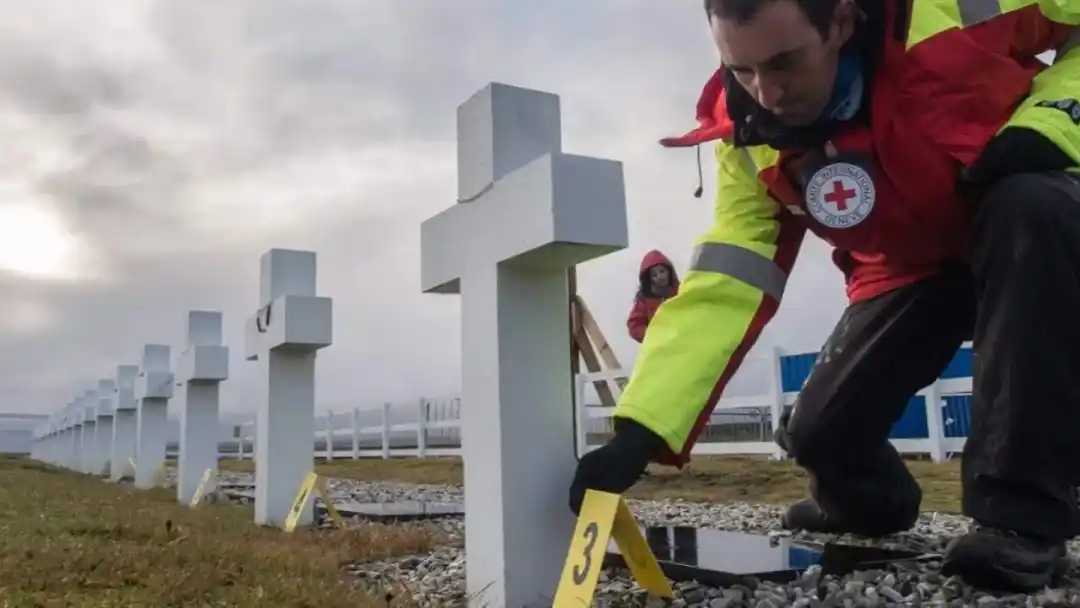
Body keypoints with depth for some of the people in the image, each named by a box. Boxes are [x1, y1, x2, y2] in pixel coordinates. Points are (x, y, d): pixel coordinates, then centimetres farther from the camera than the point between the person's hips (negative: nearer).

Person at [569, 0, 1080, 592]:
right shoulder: (749, 136, -20)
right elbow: (722, 288, -24)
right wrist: (641, 429, -33)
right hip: (909, 267, 3)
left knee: (1030, 209, -38)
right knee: (820, 434, -9)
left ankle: (1022, 515, -27)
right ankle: (871, 503, 32)